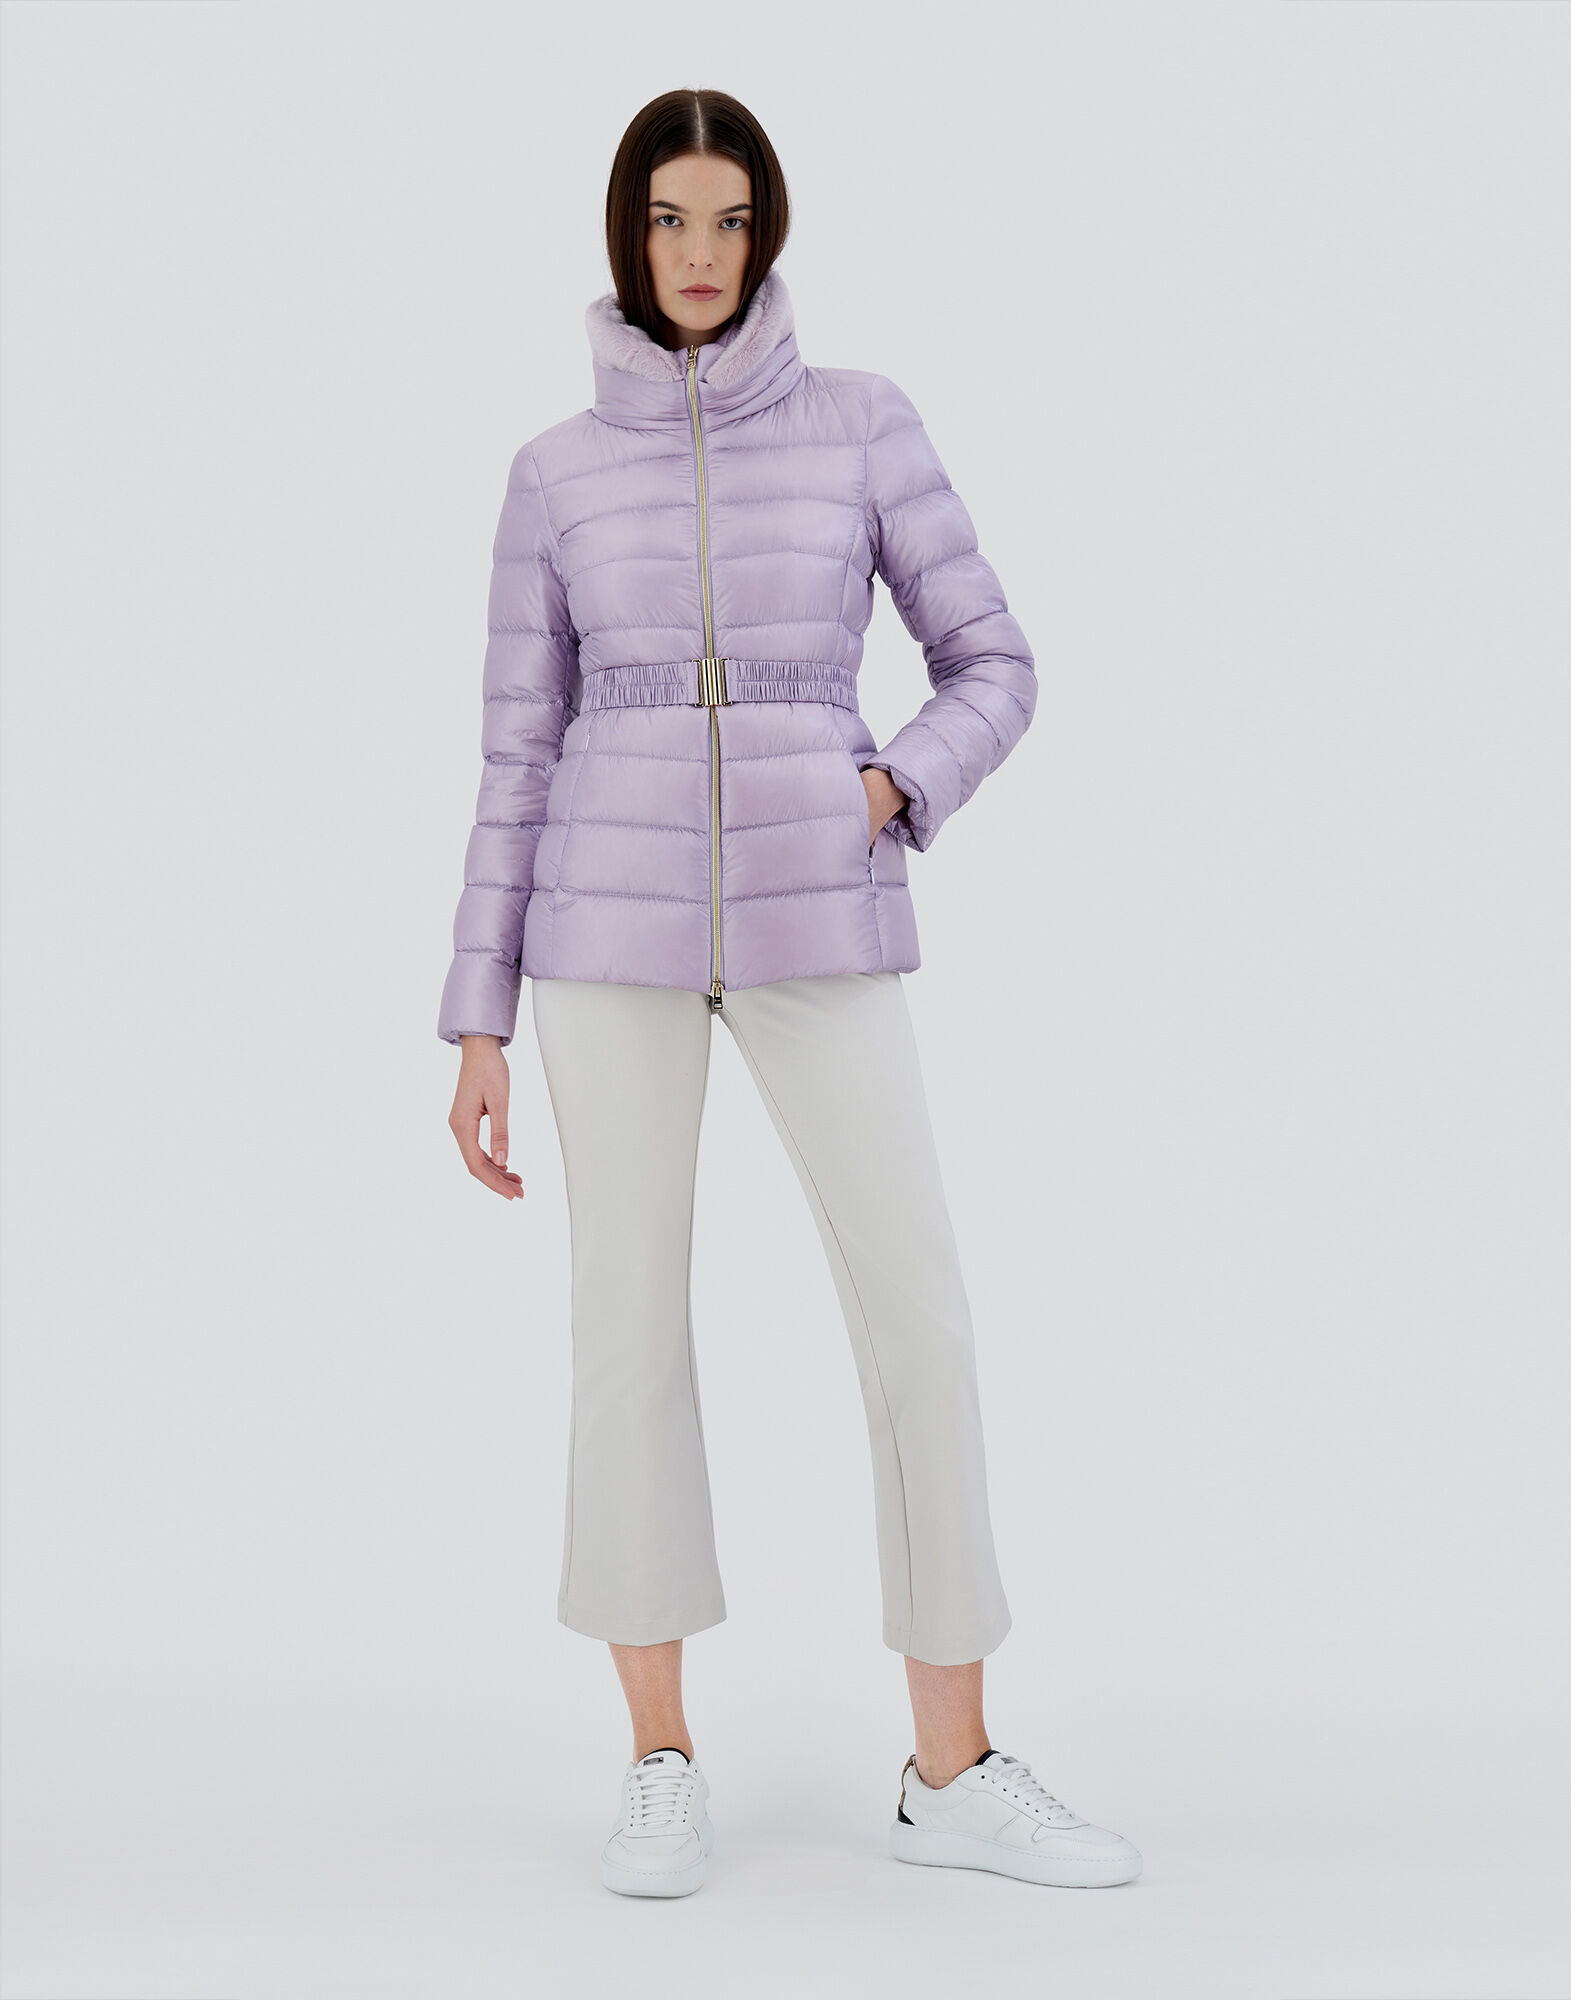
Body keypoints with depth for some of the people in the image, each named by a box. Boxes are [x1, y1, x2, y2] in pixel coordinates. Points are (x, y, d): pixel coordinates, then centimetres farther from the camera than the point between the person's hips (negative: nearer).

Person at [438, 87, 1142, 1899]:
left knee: (923, 1326, -4)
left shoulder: (863, 420, 6)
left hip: (817, 928, 0)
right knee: (631, 1325, 0)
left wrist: (888, 801, -13)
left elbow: (993, 668, 7)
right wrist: (478, 1025, 4)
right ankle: (663, 1769, 15)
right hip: (617, 924, 0)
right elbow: (520, 760, 7)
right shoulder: (557, 474, 7)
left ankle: (954, 1772, 10)